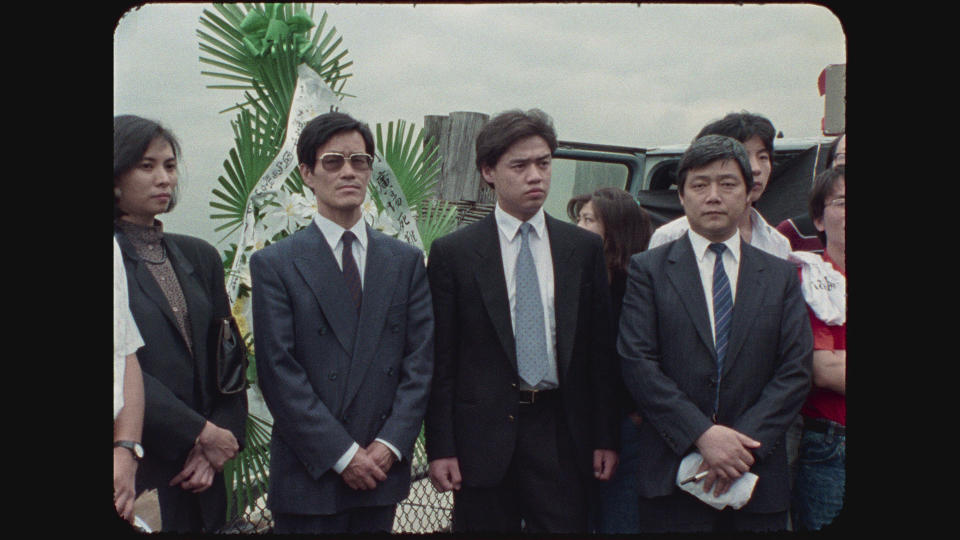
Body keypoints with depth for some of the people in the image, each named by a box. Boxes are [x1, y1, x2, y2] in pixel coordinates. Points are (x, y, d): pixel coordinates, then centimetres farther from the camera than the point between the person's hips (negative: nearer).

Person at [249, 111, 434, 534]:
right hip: (309, 476, -2)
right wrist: (342, 454, -12)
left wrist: (390, 444, -7)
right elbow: (279, 373, -8)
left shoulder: (406, 261, 8)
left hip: (383, 467, 3)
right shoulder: (273, 265, -2)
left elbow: (421, 360, 4)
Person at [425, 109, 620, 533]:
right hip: (483, 436, -1)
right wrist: (440, 448, -5)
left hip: (561, 434, 2)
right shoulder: (452, 253, -1)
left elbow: (601, 351, 7)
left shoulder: (585, 248, 6)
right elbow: (440, 360, -1)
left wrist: (605, 437, 5)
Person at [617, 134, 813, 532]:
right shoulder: (647, 269, 2)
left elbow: (795, 372, 1)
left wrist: (743, 441, -12)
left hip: (758, 479, 2)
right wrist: (701, 434, -15)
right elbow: (637, 364, -7)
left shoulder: (782, 276, 9)